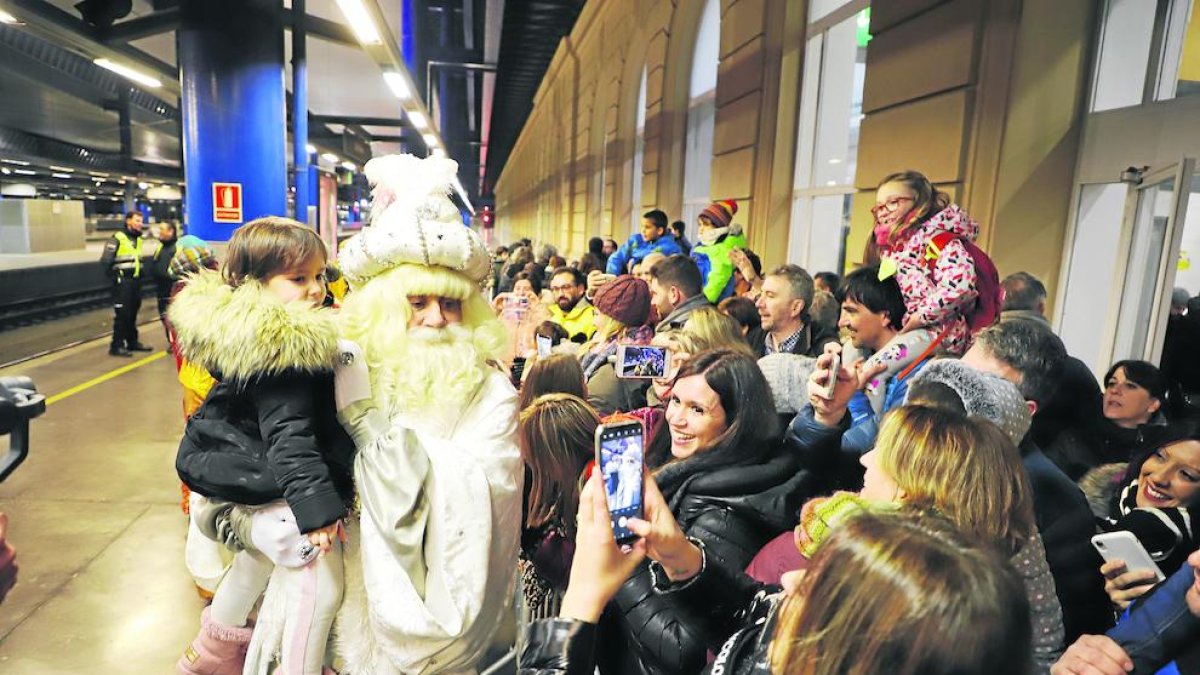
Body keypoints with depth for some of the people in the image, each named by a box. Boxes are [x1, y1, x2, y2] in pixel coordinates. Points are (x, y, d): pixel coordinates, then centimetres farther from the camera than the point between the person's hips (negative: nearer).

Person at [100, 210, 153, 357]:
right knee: (122, 314, -7)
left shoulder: (138, 239, 13)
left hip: (135, 281, 7)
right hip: (123, 282, -7)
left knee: (133, 313, 14)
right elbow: (105, 261, -13)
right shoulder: (117, 239, -10)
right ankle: (116, 346, -1)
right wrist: (113, 277, -12)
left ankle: (132, 342, 23)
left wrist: (141, 273, 10)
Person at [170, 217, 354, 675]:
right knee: (320, 585, -14)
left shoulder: (238, 326, 2)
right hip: (264, 493, -11)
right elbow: (289, 434, -32)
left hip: (236, 478, 11)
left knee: (260, 552, 34)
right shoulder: (284, 349, -28)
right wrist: (317, 505, -32)